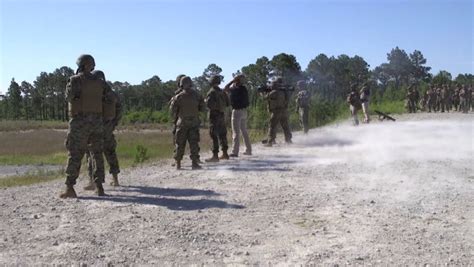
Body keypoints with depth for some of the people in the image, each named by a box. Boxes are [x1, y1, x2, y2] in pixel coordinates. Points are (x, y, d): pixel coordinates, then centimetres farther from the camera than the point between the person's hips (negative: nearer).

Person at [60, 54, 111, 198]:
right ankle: (99, 187, 7)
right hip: (97, 121, 4)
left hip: (80, 121, -4)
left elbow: (69, 97, -5)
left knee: (74, 154, -1)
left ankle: (70, 188, -6)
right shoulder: (99, 82, 10)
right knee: (97, 154, 9)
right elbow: (108, 99, 9)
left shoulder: (74, 80, -4)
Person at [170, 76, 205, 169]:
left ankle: (178, 164, 12)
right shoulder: (197, 95, -2)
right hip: (194, 122, 1)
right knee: (194, 143, 3)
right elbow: (202, 108, 5)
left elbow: (173, 109, -4)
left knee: (180, 144, 7)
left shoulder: (178, 97, -8)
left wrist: (175, 116, 15)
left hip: (182, 123, -1)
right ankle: (195, 163, -2)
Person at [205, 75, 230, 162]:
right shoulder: (222, 92, 9)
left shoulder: (211, 92, -12)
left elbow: (209, 104, -21)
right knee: (222, 135, 14)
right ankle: (225, 154, 20)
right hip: (222, 115, 7)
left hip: (214, 115, -7)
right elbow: (227, 103, 14)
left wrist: (205, 101, -2)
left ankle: (215, 156, -8)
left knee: (214, 136, -6)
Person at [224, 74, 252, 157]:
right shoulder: (244, 88, 7)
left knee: (236, 132, -5)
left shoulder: (236, 89, -16)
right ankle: (248, 150, 21)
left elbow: (225, 89, -16)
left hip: (237, 111, -8)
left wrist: (232, 81, -10)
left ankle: (235, 152, -4)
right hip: (244, 110, 8)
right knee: (244, 131, 15)